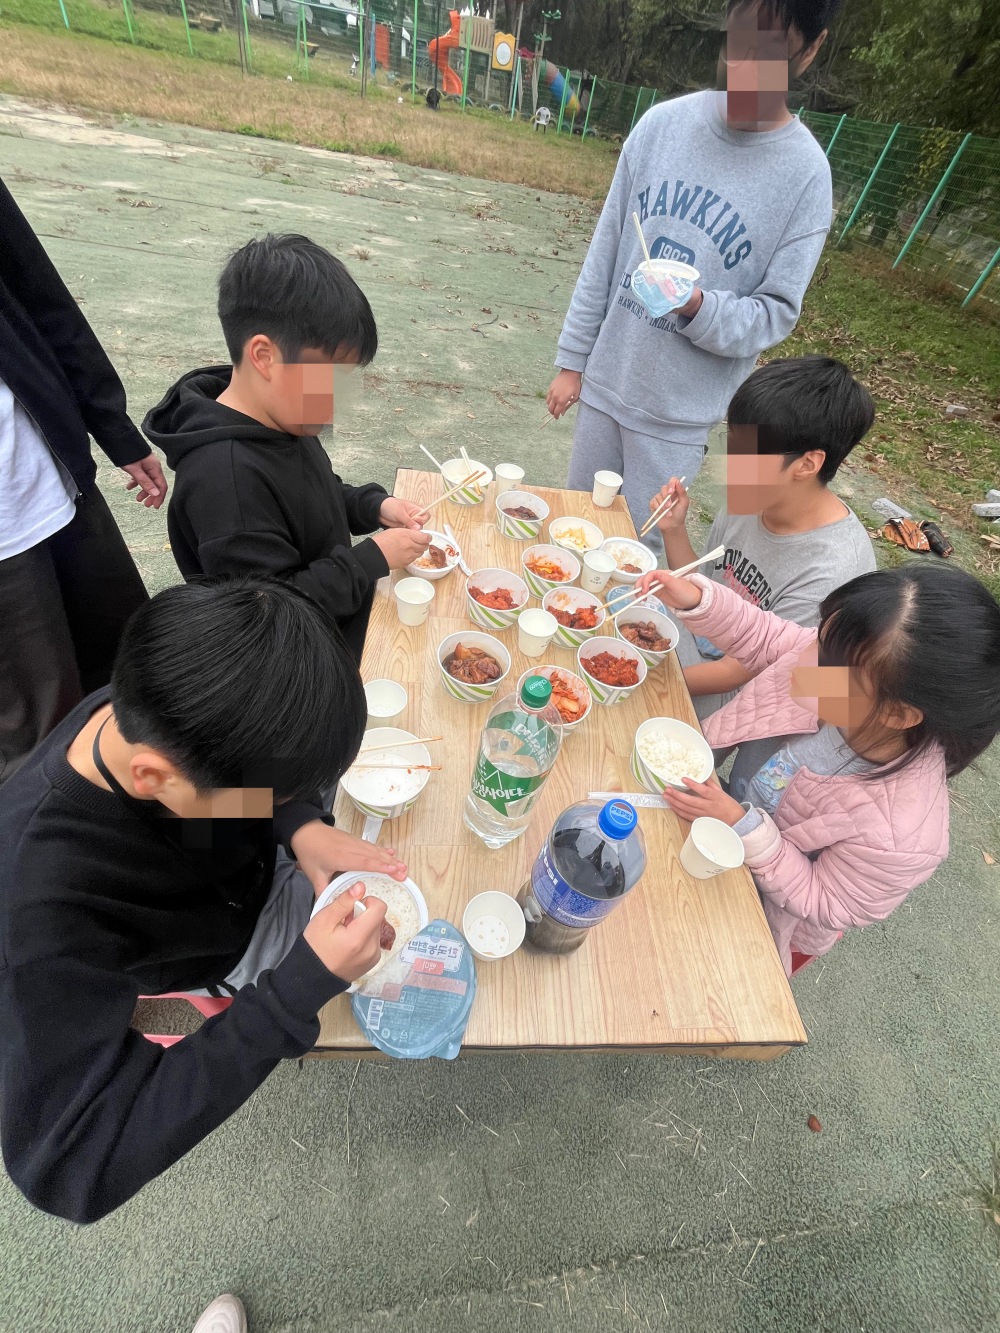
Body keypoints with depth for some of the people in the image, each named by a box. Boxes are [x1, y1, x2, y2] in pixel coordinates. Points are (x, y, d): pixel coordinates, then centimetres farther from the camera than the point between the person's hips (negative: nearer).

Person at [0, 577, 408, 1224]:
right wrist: (303, 986, -43)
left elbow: (270, 779, -7)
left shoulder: (157, 714, -28)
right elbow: (70, 1169, -37)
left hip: (273, 870, 4)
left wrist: (303, 826, -26)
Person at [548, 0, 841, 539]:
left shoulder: (805, 175, -7)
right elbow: (605, 252, 5)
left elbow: (776, 314, -8)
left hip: (680, 409, -3)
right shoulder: (663, 122, 1)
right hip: (604, 378, 3)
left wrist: (699, 308, -28)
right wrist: (571, 359, 4)